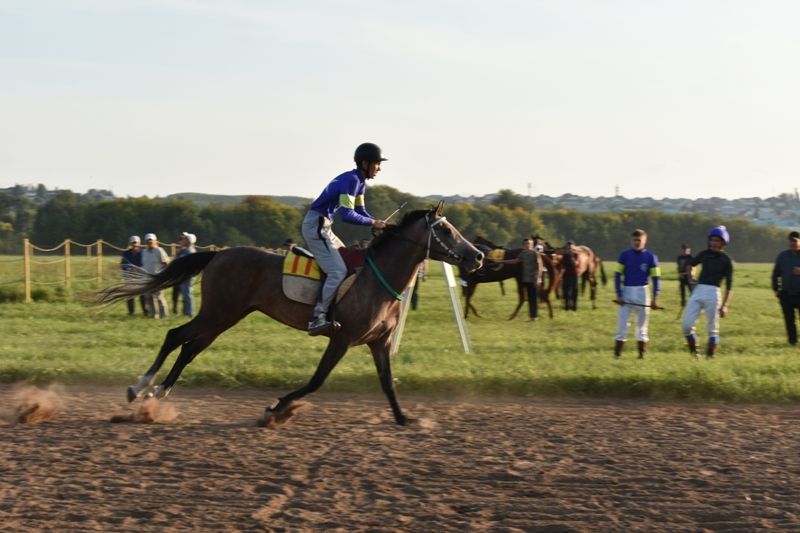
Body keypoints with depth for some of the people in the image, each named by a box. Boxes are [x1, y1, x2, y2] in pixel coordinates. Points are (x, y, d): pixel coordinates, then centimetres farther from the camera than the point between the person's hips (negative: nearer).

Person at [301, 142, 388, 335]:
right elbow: (347, 214, -25)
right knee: (338, 271, -20)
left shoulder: (360, 182, 12)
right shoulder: (351, 180, -19)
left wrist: (379, 223, 0)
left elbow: (360, 211, 16)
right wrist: (373, 222, -17)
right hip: (315, 226, -11)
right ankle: (318, 318, -24)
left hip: (323, 227, 11)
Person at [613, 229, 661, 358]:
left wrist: (655, 298, -5)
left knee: (642, 325, 7)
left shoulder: (650, 257, 1)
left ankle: (642, 355, 13)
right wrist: (618, 295, -6)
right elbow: (618, 275, 1)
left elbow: (656, 278, 2)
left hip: (642, 293, 0)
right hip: (626, 291, 0)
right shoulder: (625, 255, 1)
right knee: (622, 323, -4)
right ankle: (617, 354, -1)